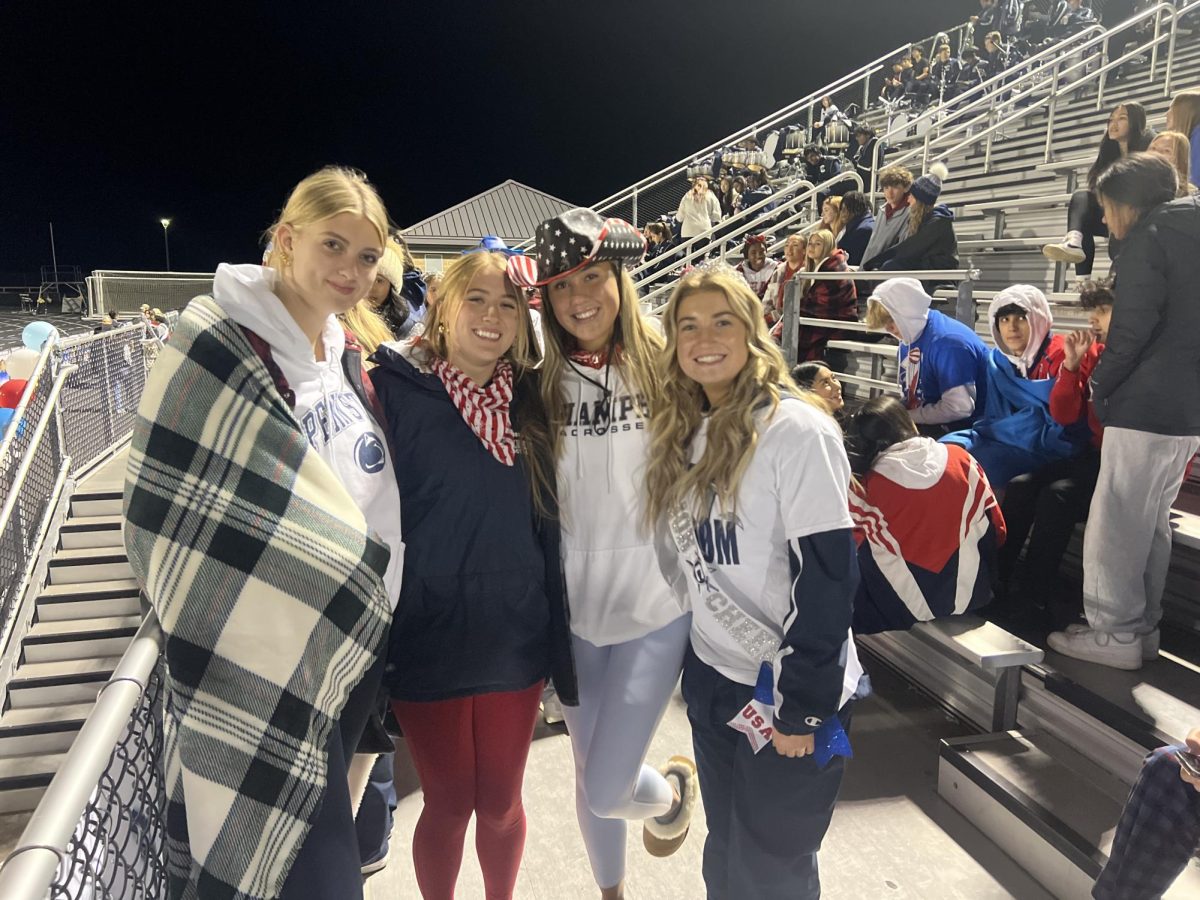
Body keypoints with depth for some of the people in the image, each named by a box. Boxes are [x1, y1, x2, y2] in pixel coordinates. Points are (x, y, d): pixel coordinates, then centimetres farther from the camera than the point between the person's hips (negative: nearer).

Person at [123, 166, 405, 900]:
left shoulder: (351, 357, 8)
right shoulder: (218, 347, -13)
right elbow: (164, 511, -13)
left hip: (357, 648, 7)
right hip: (268, 670, -7)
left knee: (319, 834, 22)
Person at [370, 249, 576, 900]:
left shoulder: (526, 403, 3)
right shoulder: (395, 390, -10)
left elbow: (546, 529, 9)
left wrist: (558, 647, 9)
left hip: (513, 642, 3)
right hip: (428, 644, -3)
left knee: (501, 802, 16)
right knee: (449, 804, 12)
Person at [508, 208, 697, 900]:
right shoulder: (542, 384, -1)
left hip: (655, 607, -3)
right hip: (573, 607, 3)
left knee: (608, 790, -1)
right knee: (590, 776, 19)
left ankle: (673, 789, 37)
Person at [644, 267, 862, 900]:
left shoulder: (797, 429, -16)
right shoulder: (683, 432, 5)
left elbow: (827, 575, -18)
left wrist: (805, 705, -18)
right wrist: (684, 659, 10)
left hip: (785, 687, -6)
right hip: (710, 678, 6)